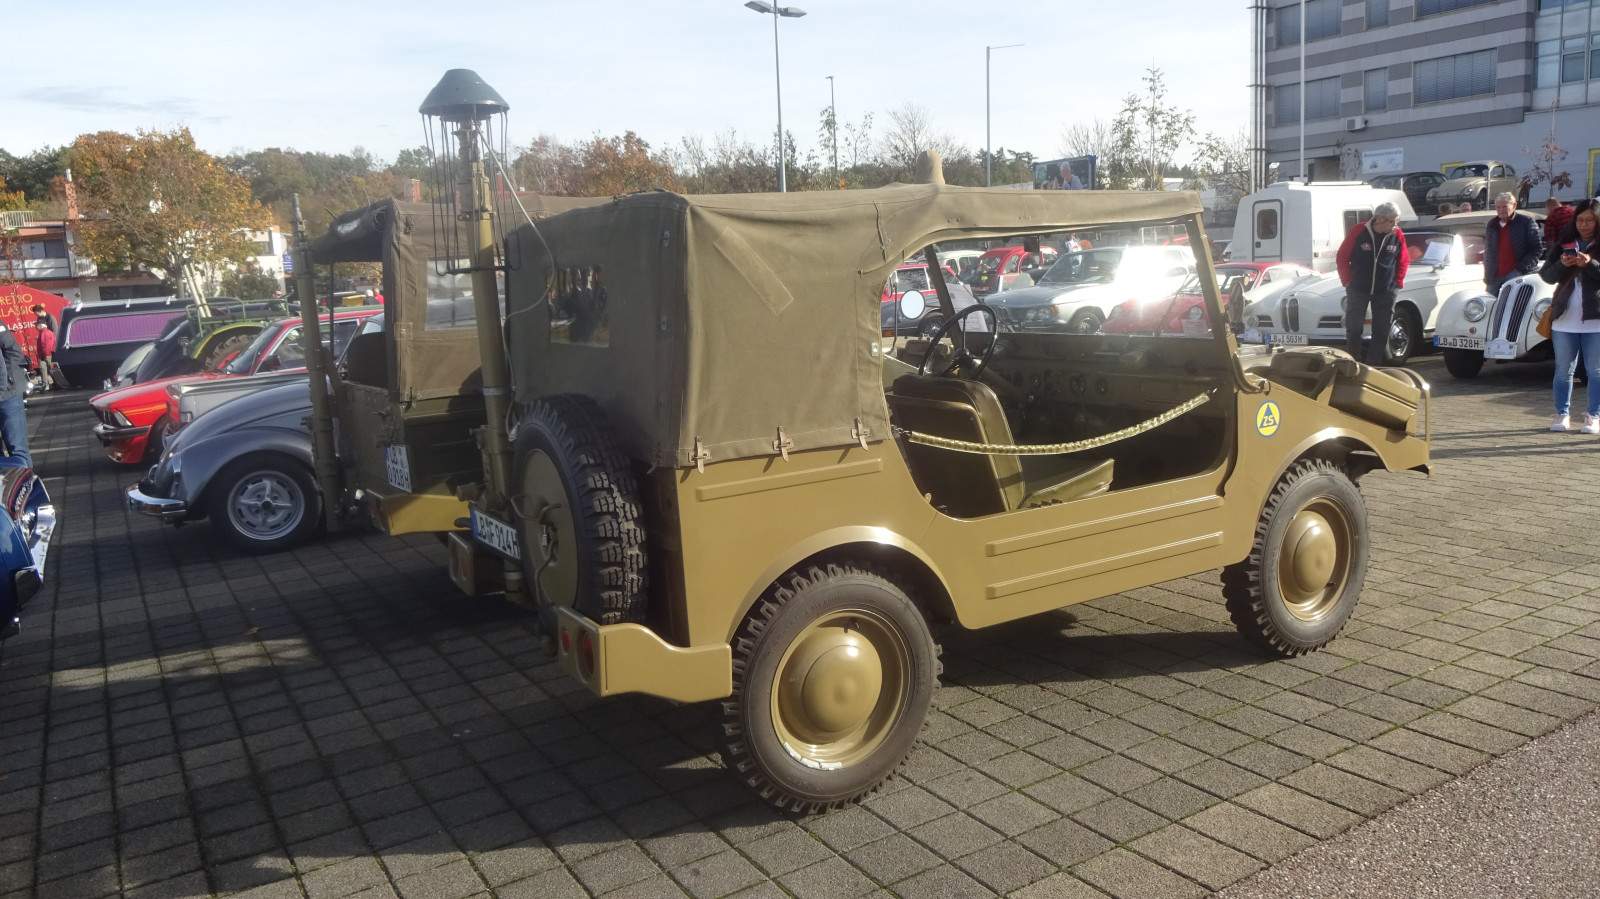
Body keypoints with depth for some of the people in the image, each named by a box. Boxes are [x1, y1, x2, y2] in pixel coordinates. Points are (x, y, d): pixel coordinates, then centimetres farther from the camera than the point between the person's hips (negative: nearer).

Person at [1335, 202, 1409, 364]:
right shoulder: (1358, 232, -11)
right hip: (1358, 289, -2)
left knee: (1381, 332, 5)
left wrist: (1398, 282, 2)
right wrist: (1347, 281, -3)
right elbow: (1342, 257, -2)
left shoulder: (1398, 235, -5)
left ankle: (1376, 366, 13)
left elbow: (1404, 262, 8)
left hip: (1385, 291, 2)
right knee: (1353, 329, 1)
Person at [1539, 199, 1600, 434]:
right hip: (1565, 318, 2)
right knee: (1564, 370, 7)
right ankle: (1562, 414, 15)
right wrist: (1562, 264, -14)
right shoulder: (1563, 244, 9)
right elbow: (1546, 275, 4)